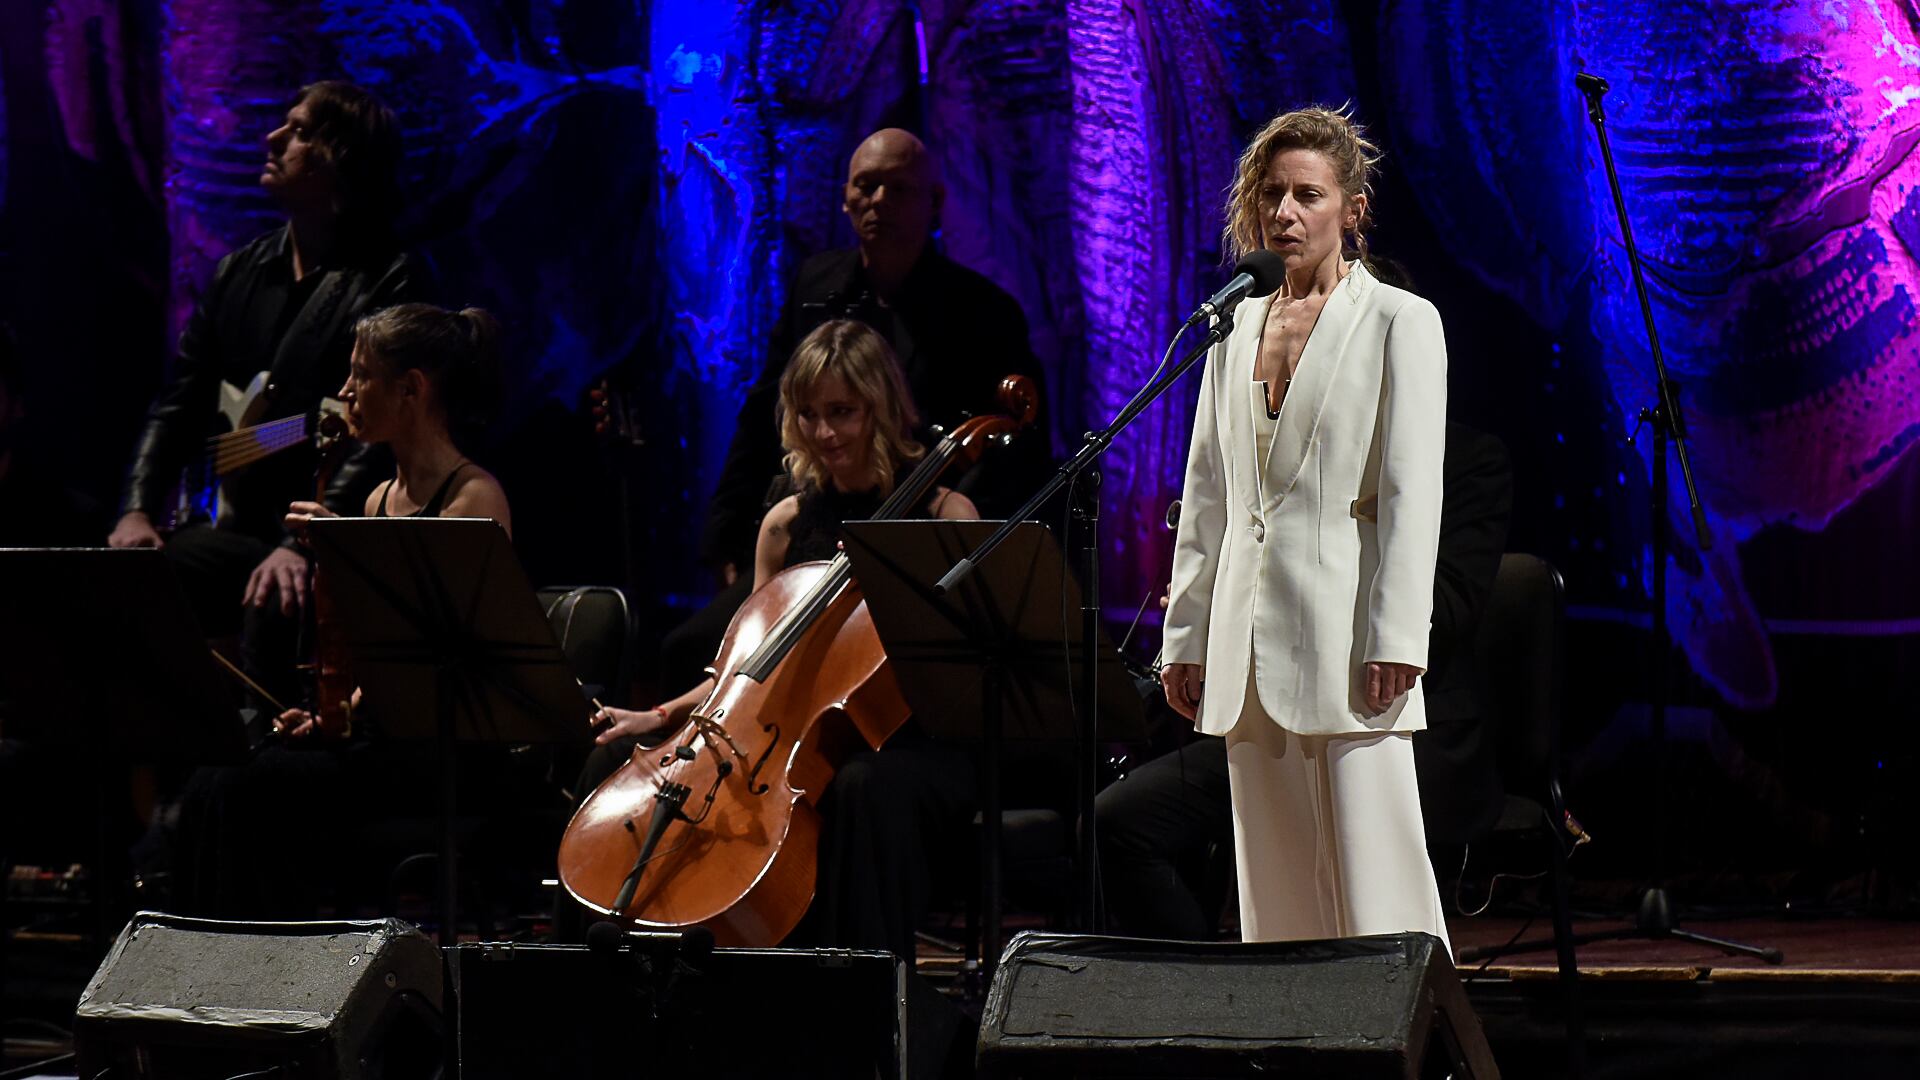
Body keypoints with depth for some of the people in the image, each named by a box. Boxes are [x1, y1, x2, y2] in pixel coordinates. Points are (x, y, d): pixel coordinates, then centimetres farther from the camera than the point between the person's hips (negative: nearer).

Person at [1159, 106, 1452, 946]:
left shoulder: (1399, 323, -1)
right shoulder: (1238, 325, 15)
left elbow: (1412, 492, -7)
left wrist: (1395, 640, -14)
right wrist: (1186, 636, 12)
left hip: (1343, 642, -6)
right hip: (1251, 642, 6)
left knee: (1372, 873, -9)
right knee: (1274, 887, 6)